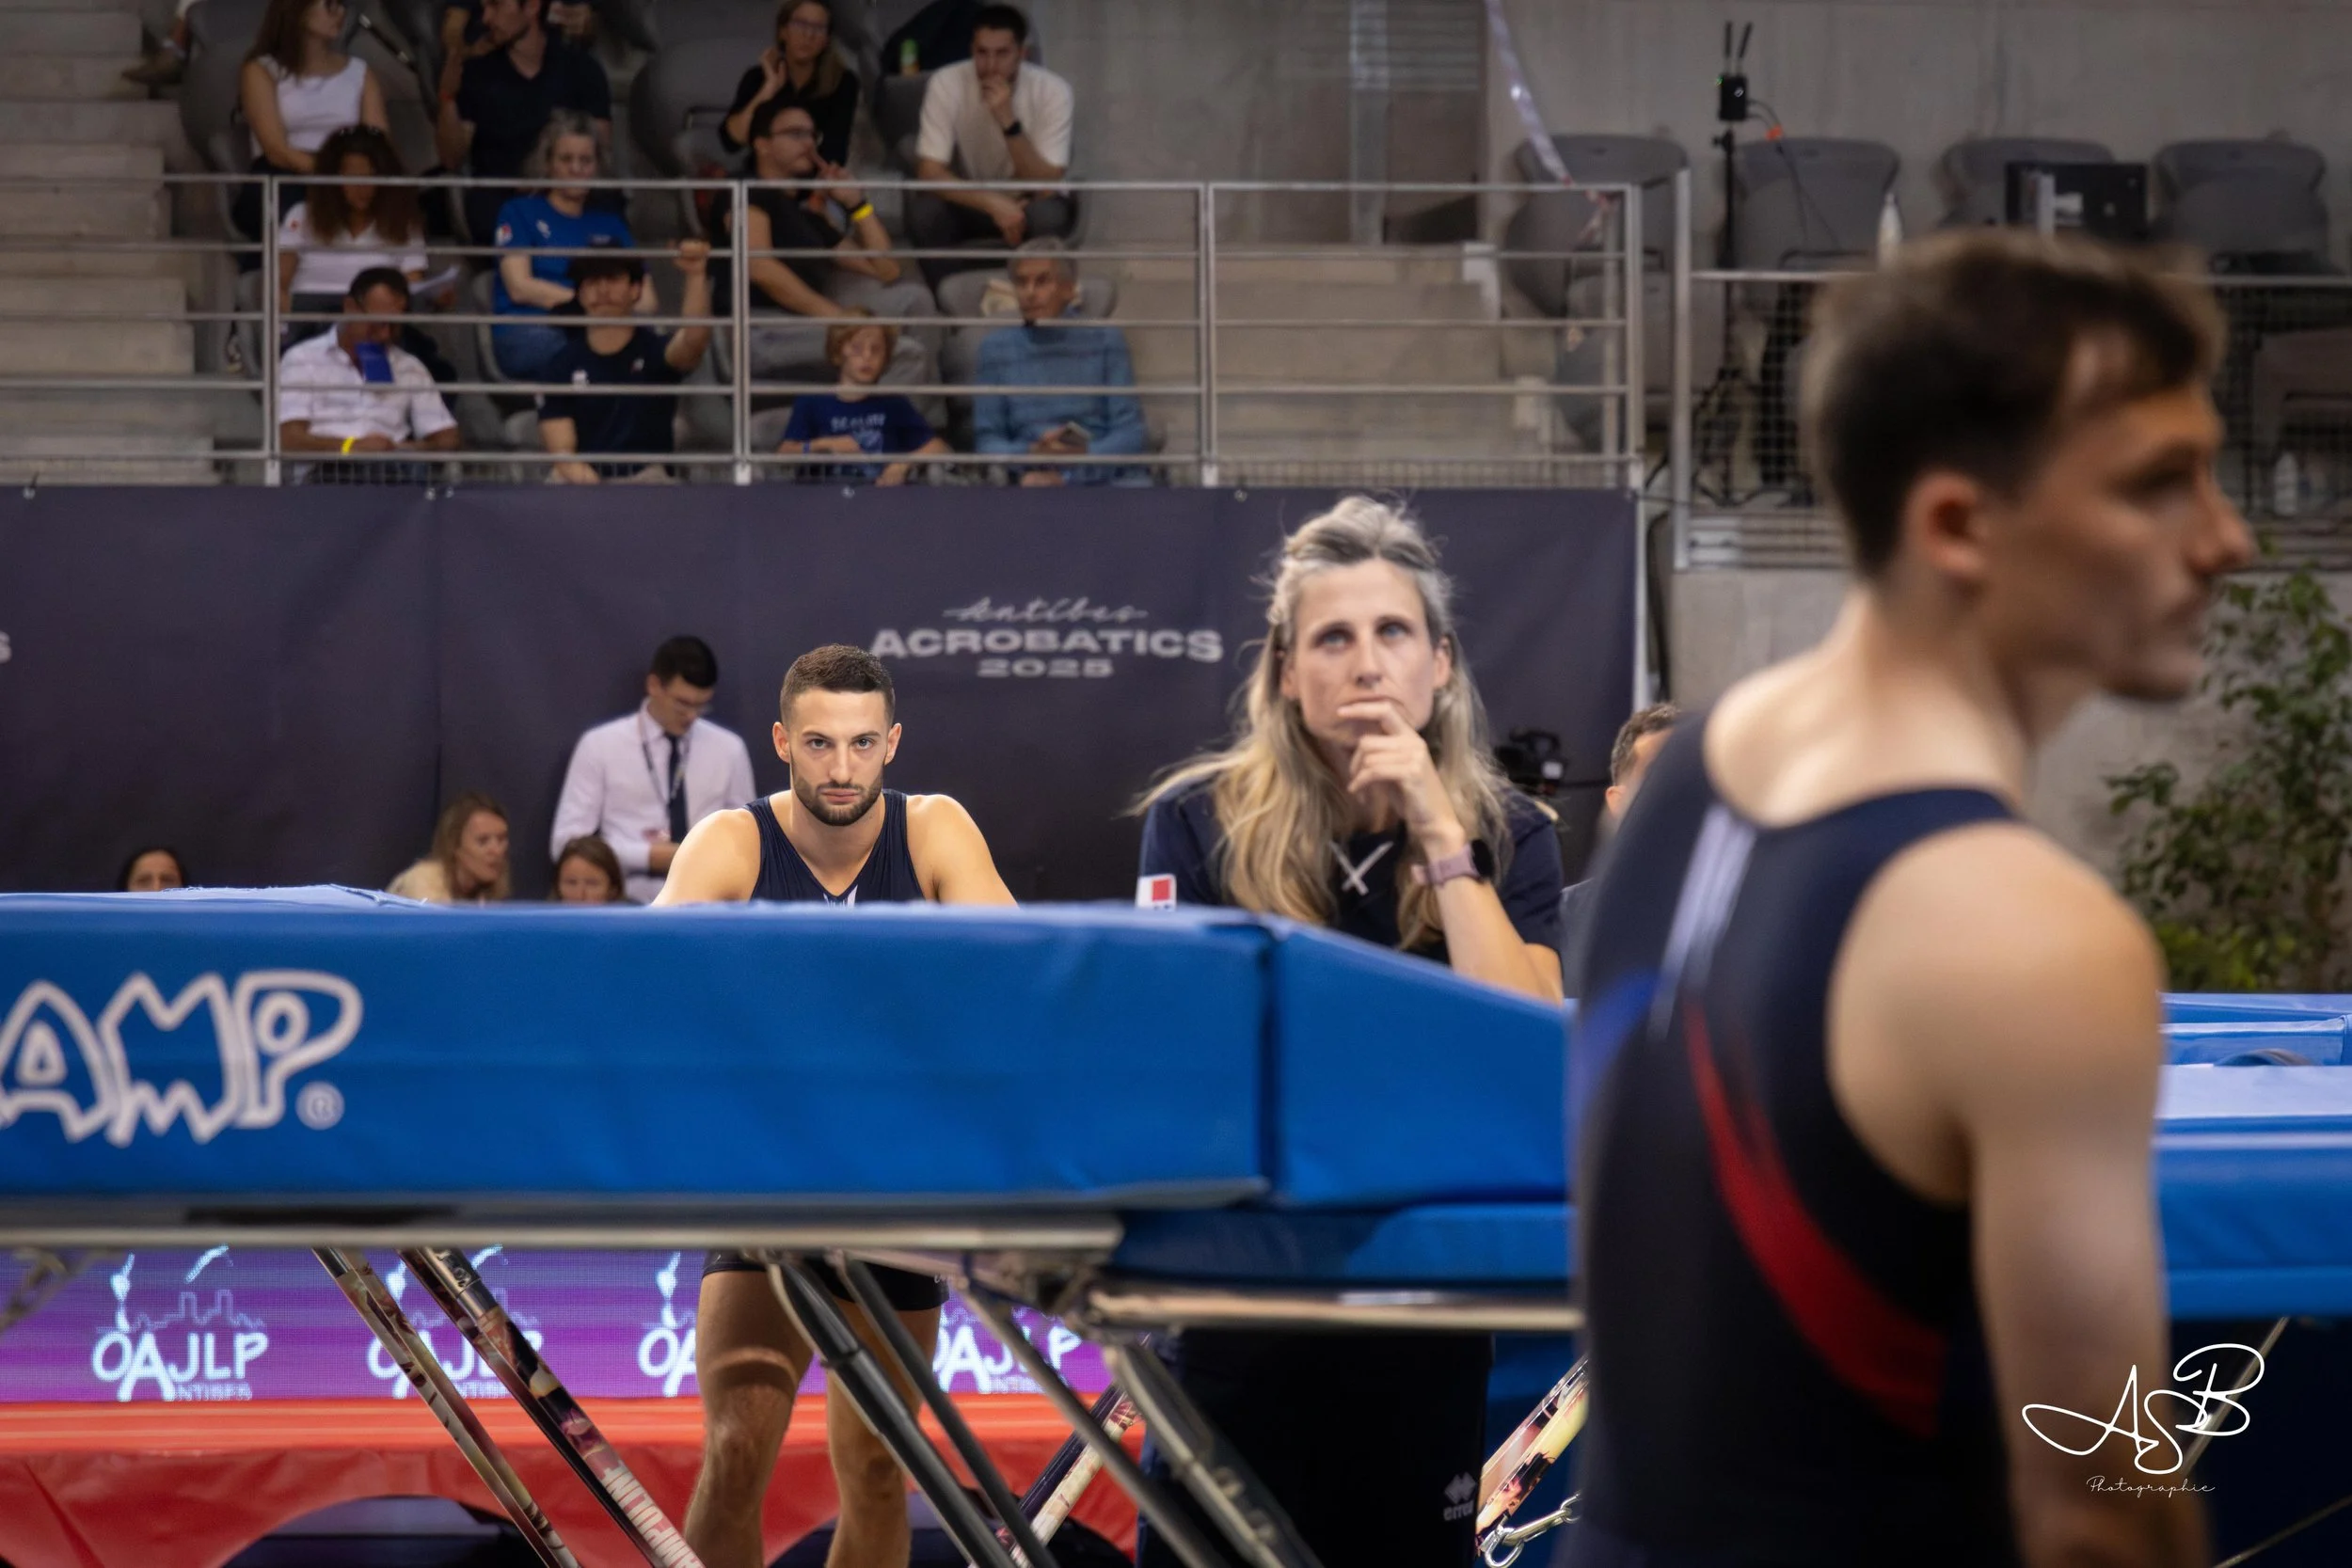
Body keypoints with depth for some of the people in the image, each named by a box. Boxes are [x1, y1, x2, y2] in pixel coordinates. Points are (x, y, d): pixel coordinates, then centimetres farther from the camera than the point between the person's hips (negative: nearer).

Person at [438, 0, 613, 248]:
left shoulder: (580, 67, 5)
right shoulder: (476, 71, 6)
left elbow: (601, 147, 0)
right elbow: (453, 159, 2)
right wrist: (448, 98, -13)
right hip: (498, 195, 0)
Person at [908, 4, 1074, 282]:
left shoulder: (1051, 90, -21)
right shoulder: (946, 84, -20)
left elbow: (1046, 186, -25)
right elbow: (928, 173, -24)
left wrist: (1008, 120, -37)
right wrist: (993, 204, -38)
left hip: (1026, 204, 0)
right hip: (969, 202, 0)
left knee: (1049, 216, -34)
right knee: (923, 212, -31)